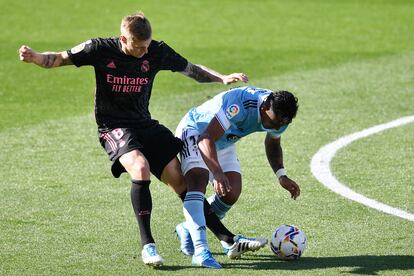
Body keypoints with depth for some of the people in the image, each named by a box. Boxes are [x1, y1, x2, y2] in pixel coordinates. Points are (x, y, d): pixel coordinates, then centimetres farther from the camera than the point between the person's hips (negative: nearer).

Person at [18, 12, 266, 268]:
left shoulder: (157, 52, -2)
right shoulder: (101, 49, -10)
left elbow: (191, 69, 11)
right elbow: (60, 59, -4)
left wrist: (222, 78, -1)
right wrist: (34, 57, -24)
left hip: (145, 124, 4)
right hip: (114, 128, -4)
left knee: (179, 178, -2)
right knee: (140, 167, -32)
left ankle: (229, 239, 4)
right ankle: (147, 245, -26)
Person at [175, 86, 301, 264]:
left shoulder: (278, 116, -15)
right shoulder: (240, 104, -41)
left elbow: (272, 144, 8)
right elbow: (206, 139, -44)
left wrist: (281, 175, -8)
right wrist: (218, 173, -58)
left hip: (224, 142, 8)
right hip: (194, 131, -8)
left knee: (232, 193, -6)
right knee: (198, 181, -29)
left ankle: (189, 229, 17)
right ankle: (200, 249, -38)